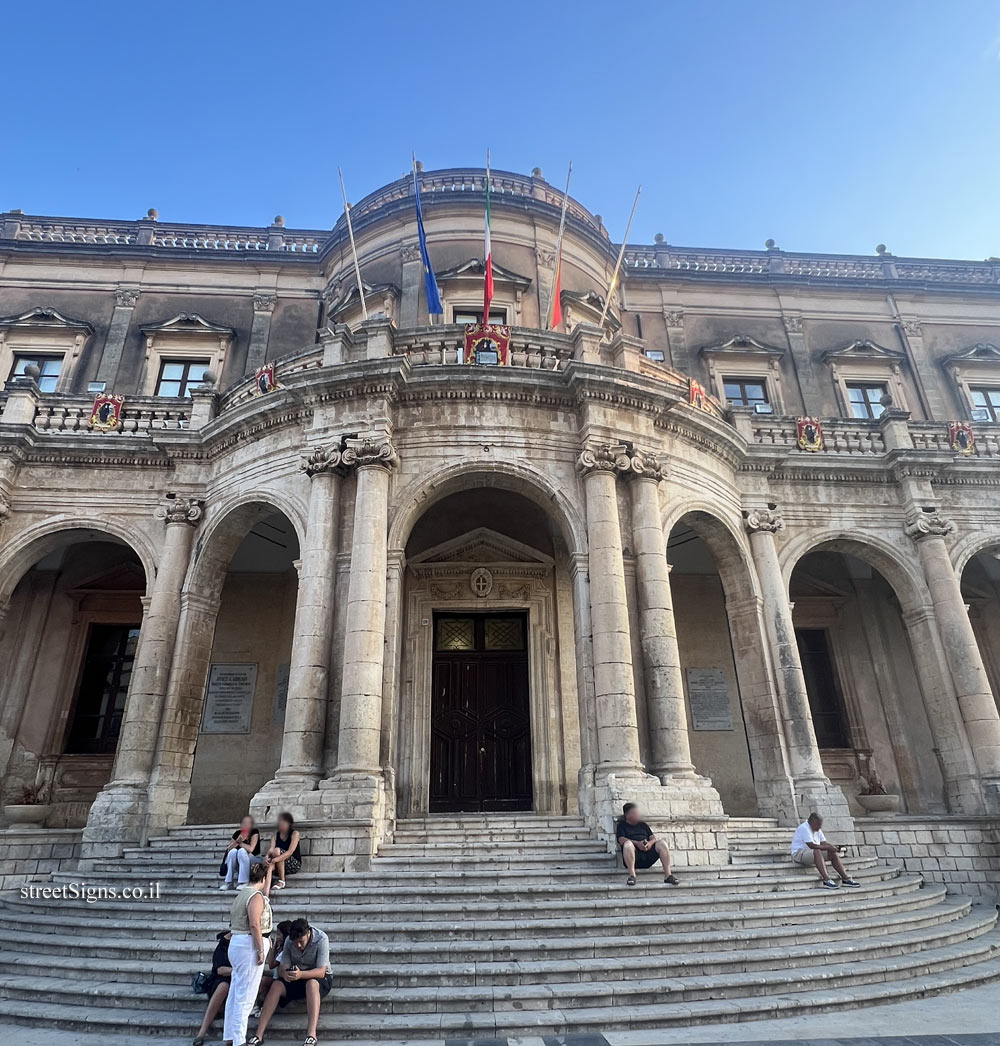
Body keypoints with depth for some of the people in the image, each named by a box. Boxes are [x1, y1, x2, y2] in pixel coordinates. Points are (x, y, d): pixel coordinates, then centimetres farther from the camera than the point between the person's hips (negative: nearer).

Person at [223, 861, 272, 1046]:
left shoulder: (241, 894, 13)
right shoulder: (256, 896, -15)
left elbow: (233, 922, 18)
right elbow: (255, 924, -22)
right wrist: (260, 950, -17)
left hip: (236, 943, 10)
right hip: (249, 944, -10)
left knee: (235, 992, 17)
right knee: (246, 995, -2)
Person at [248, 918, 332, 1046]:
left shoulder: (321, 939, -25)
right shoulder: (289, 941, -10)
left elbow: (321, 971, -30)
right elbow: (282, 967, -11)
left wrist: (301, 974, -47)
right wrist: (284, 973, -36)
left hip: (319, 977, -4)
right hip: (297, 977, 4)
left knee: (311, 984, -38)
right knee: (276, 985, -23)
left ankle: (311, 1034, -45)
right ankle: (259, 1035, -23)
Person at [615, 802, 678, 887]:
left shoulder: (643, 824, 29)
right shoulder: (622, 825, 16)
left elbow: (653, 838, 18)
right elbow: (621, 840, -1)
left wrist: (650, 843, -7)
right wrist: (637, 843, -16)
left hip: (647, 858, 4)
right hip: (634, 856, -4)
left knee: (661, 843, -21)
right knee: (628, 844, -36)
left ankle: (668, 875, -27)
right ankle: (632, 875, -41)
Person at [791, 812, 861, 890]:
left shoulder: (817, 829, 12)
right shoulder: (804, 828, -20)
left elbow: (823, 843, 8)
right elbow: (812, 846, -27)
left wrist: (832, 847, -13)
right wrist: (828, 848, -21)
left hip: (815, 853, 10)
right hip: (799, 853, -10)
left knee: (833, 854, -3)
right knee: (817, 852, -38)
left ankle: (846, 879, -1)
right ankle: (827, 880, -42)